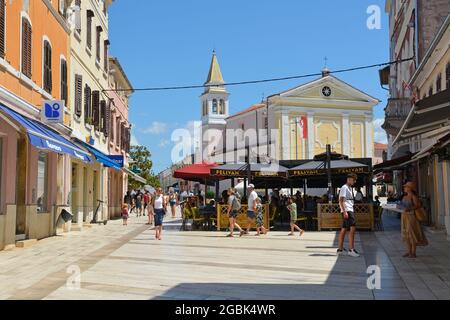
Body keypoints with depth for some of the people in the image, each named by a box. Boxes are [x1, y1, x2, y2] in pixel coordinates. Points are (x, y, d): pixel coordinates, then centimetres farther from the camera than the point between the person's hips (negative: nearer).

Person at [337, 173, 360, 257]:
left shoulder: (350, 188, 22)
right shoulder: (344, 188, -9)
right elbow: (341, 200, -18)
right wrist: (344, 211, -25)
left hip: (350, 210, 10)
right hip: (347, 210, -10)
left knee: (344, 229, 11)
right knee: (352, 228, -16)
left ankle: (340, 249, 15)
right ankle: (351, 250, -18)